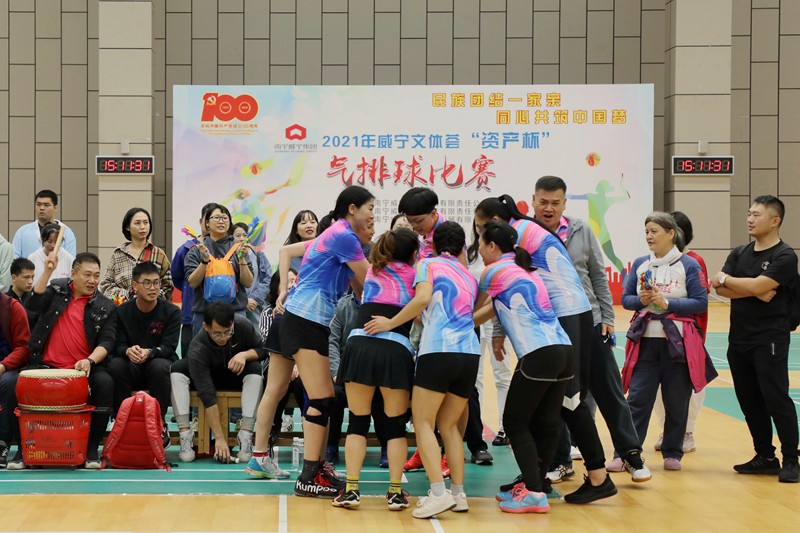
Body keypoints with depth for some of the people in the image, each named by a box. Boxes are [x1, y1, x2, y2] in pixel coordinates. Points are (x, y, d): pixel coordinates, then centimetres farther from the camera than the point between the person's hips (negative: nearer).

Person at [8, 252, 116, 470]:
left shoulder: (105, 308, 6)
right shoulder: (56, 290, 10)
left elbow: (106, 342, -4)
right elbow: (33, 304, -8)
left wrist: (89, 361, -23)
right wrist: (47, 272, -16)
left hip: (84, 369, 0)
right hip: (46, 366, 1)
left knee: (105, 383, -30)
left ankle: (92, 448, -17)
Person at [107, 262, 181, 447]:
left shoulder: (171, 312, -4)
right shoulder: (122, 312, 2)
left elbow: (168, 347, -13)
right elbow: (118, 346, -5)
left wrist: (149, 353, -35)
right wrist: (128, 351, -31)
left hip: (160, 362, -2)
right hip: (132, 370, 2)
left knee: (159, 366, -37)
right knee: (115, 365, -31)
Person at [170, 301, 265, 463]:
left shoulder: (243, 325, -27)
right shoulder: (198, 349, -34)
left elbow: (261, 349, -10)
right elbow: (207, 396, -37)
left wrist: (244, 354, -34)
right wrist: (219, 438, -40)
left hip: (236, 375, 2)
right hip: (208, 376, -1)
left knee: (255, 369, -32)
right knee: (177, 370, -30)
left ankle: (246, 437, -32)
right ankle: (185, 435, -30)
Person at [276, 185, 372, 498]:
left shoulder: (334, 235, 19)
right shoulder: (344, 236, -11)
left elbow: (286, 251, 23)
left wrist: (285, 290, 14)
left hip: (313, 322, 10)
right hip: (306, 320, -10)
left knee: (322, 400, 11)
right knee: (321, 401, -10)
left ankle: (315, 471, 15)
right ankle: (308, 478, -9)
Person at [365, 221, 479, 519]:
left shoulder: (428, 265, 7)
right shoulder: (469, 277, 22)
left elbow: (423, 298, -11)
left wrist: (390, 323, -5)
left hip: (438, 351, -5)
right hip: (470, 353, 6)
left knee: (423, 423, -1)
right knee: (449, 425, 15)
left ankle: (439, 493, -14)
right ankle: (458, 493, 9)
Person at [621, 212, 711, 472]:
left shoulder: (689, 265, -3)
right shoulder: (639, 264, 9)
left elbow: (701, 303, -7)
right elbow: (625, 298, 11)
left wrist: (667, 303, -16)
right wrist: (640, 300, -11)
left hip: (677, 343, -2)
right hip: (645, 341, 2)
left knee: (676, 402, 6)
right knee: (637, 399, -2)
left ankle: (672, 453, 19)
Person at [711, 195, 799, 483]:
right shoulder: (739, 253, 11)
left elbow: (759, 285, -21)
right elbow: (720, 289, 0)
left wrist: (725, 279, -6)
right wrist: (755, 293, -14)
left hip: (770, 338, -7)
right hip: (739, 338, 7)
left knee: (776, 399, -8)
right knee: (749, 400, 10)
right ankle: (765, 457, 21)